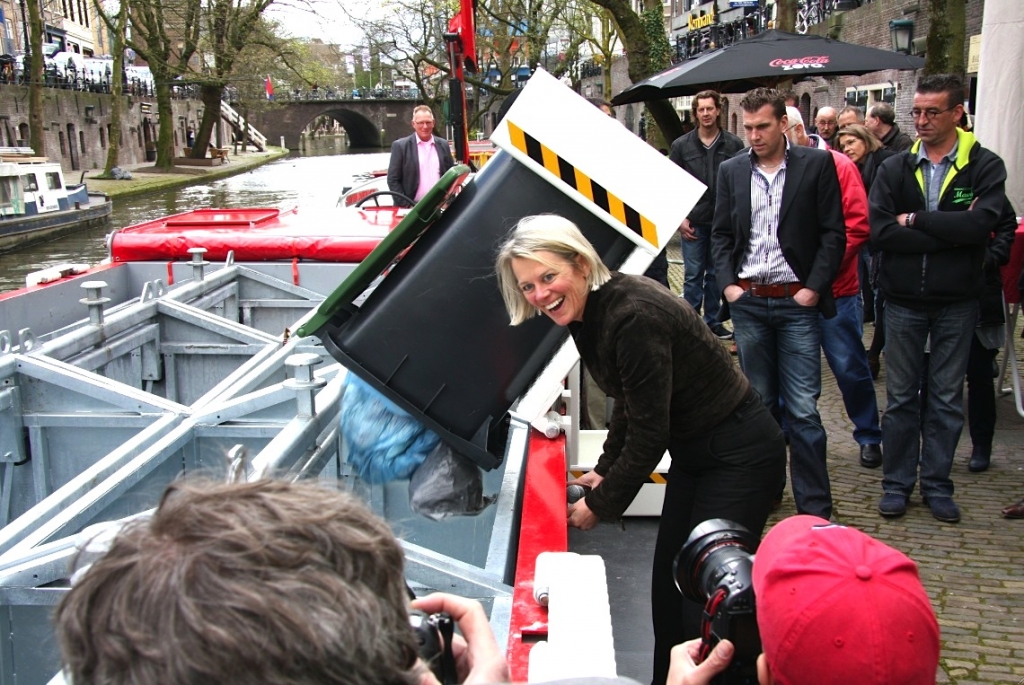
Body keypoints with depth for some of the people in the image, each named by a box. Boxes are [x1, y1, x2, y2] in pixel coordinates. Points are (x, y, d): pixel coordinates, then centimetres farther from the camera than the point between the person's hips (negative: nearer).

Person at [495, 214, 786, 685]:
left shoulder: (633, 315, -28)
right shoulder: (588, 312, 1)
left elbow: (648, 433, -23)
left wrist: (600, 505, -13)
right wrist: (604, 471, 11)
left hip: (741, 454, -9)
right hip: (693, 453, 10)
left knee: (707, 599, -7)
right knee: (668, 589, 15)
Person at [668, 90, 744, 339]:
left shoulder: (734, 145, 1)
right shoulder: (682, 145, 2)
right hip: (693, 222, -1)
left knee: (716, 274, 10)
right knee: (693, 275, 3)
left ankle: (713, 321, 21)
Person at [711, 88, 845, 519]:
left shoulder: (817, 165, -1)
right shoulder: (732, 171, 8)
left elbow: (834, 234, -2)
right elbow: (721, 234, 12)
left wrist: (814, 288, -10)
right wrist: (727, 284, -1)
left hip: (797, 302, -3)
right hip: (748, 302, 3)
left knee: (803, 410, -4)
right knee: (759, 403, 13)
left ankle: (815, 508, 5)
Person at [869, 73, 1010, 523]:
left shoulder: (985, 167, -3)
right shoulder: (894, 169, 1)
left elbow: (982, 223, -21)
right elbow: (879, 230, -13)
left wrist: (916, 220, -16)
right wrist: (950, 232, -16)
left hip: (956, 303, -1)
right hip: (904, 301, 1)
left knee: (947, 398, 9)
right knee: (901, 397, 9)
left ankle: (937, 485, 22)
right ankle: (897, 483, 21)